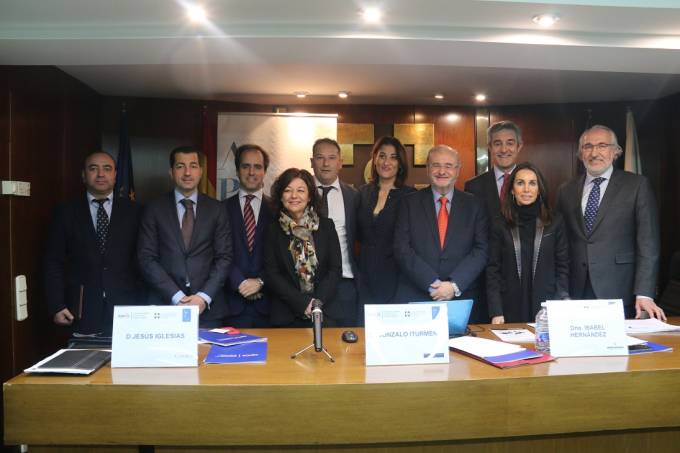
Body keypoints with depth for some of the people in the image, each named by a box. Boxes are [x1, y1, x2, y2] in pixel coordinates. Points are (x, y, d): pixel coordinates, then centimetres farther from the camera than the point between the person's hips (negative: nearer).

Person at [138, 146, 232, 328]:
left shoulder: (216, 209, 6)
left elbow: (224, 257, 2)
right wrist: (176, 296, -11)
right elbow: (146, 258, -1)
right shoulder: (154, 209, 4)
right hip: (164, 306, 0)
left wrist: (204, 297, -10)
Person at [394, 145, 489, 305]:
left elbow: (482, 250, -2)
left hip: (462, 297, 1)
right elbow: (402, 249, -5)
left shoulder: (474, 205, 5)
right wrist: (432, 284, -14)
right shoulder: (410, 203, 3)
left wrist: (455, 285, -14)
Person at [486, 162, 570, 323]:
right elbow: (493, 271, 1)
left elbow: (562, 267, 5)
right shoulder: (500, 225, 2)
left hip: (547, 309, 0)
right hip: (511, 309, 0)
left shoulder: (555, 222, 3)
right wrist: (496, 313, -6)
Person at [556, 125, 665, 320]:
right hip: (575, 294, 3)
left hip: (618, 293, -2)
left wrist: (644, 295, -14)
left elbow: (648, 244, -5)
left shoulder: (637, 185, 1)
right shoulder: (566, 190, 11)